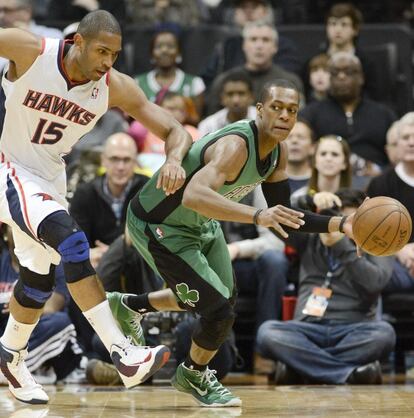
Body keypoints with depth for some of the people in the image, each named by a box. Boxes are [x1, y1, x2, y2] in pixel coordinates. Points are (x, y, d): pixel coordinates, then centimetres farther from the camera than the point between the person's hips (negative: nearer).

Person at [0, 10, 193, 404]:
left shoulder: (116, 88, -14)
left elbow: (174, 131, -11)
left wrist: (174, 159, -33)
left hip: (49, 176, 6)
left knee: (39, 277, 15)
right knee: (70, 239, -27)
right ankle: (122, 354, -32)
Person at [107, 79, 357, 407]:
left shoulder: (277, 151, -7)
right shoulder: (236, 146, -36)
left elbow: (284, 217, 1)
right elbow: (193, 196, -53)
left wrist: (341, 225, -12)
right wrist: (258, 217, -62)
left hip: (201, 223, 9)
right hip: (158, 227, -9)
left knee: (223, 298, 26)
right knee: (220, 312, -13)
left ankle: (130, 306, 45)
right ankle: (194, 377, 18)